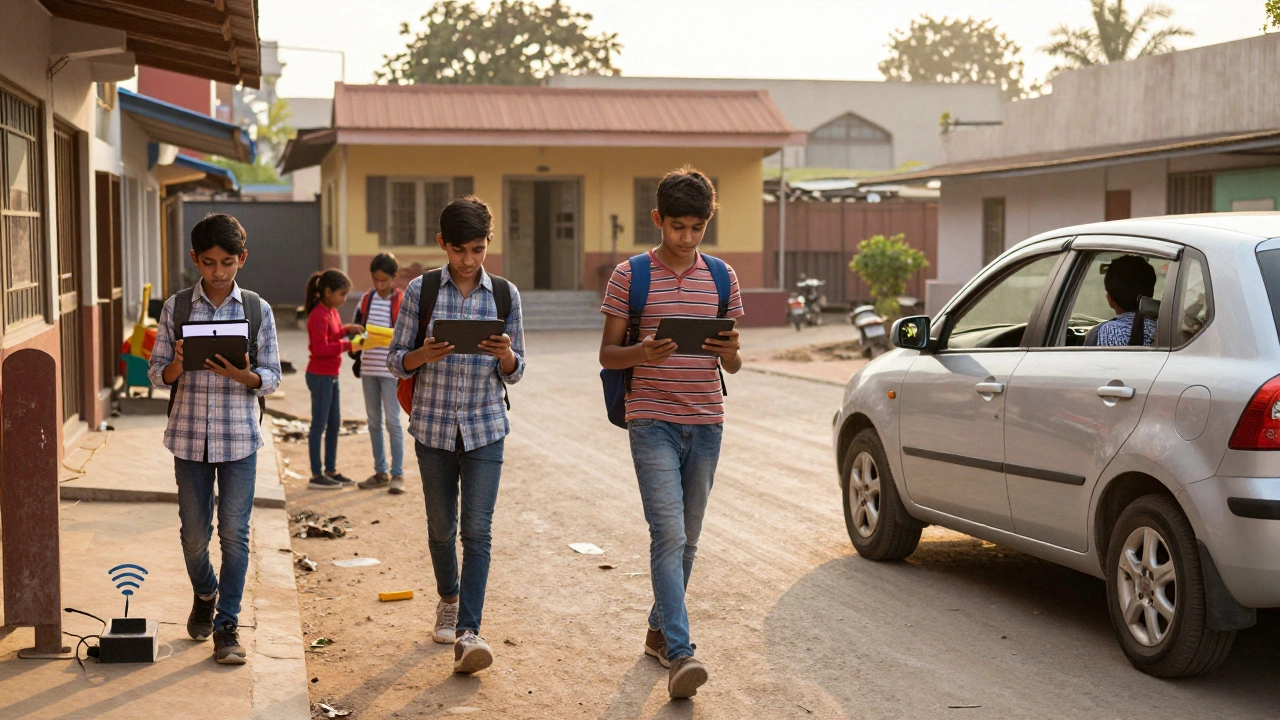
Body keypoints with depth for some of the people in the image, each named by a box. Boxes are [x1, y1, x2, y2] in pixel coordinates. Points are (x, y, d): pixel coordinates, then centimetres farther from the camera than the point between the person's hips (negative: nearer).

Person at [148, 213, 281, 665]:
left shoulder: (258, 310, 1)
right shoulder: (176, 308, 2)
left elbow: (272, 378, 2)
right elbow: (157, 374, 4)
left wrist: (243, 375, -19)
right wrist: (178, 364, -17)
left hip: (239, 437, -1)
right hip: (190, 436, 1)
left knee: (234, 533, -1)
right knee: (194, 534, 9)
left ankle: (227, 624, 8)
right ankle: (204, 596, 37)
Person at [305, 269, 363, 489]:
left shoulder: (331, 312, 12)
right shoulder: (319, 315, -18)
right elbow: (321, 348, -24)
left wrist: (347, 329, 3)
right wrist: (347, 345, -21)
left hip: (331, 376, 10)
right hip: (320, 376, -10)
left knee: (334, 424, 15)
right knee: (319, 424, -3)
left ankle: (331, 470, 24)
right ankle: (316, 475, 3)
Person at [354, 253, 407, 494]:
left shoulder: (404, 301, -4)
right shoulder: (366, 299, 9)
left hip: (391, 369, -5)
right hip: (368, 367, 5)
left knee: (392, 421, -5)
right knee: (374, 421, 10)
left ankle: (398, 474, 1)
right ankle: (380, 472, 17)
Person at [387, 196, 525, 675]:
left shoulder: (505, 295, 2)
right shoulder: (420, 291, -1)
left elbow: (514, 374, 6)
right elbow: (396, 362, 3)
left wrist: (506, 355, -17)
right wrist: (423, 356, -19)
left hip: (485, 428, 0)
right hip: (434, 425, 1)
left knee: (477, 531, -9)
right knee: (441, 527, 12)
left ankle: (468, 633, -11)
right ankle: (448, 600, 37)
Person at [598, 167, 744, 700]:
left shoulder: (722, 277, 9)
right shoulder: (630, 276, -1)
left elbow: (732, 366, 12)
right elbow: (607, 355, 0)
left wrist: (731, 352, -12)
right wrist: (639, 354, -21)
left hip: (706, 423, 4)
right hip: (652, 421, -4)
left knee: (687, 539, 11)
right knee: (668, 535, -13)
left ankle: (659, 629, 29)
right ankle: (680, 654, -18)